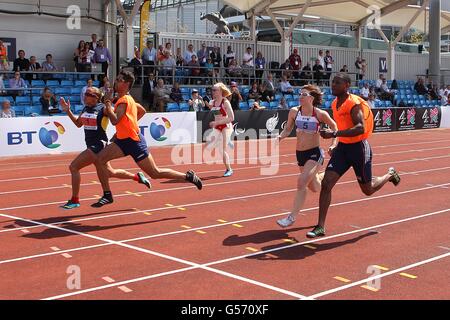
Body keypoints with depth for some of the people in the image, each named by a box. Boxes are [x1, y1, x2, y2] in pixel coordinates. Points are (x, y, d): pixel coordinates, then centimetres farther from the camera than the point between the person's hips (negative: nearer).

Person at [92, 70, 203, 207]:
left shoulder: (123, 101, -18)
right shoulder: (126, 99, 12)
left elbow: (115, 120, -32)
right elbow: (142, 111, 26)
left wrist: (108, 106, -15)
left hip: (134, 141, -9)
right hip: (123, 140, 9)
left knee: (155, 173, -1)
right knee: (100, 158, -5)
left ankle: (188, 176, 13)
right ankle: (107, 195, 1)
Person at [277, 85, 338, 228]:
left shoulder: (320, 114, -12)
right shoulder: (294, 112, -3)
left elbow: (334, 127, 3)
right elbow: (288, 129, 7)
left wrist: (333, 144, -8)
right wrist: (280, 137, -12)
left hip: (315, 153, -5)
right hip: (300, 153, 5)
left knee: (302, 182, -22)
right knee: (314, 188, 18)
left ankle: (292, 217, -12)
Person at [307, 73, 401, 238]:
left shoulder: (354, 103, -20)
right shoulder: (335, 104, 5)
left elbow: (360, 128, -32)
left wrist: (334, 134, -39)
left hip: (358, 148, -6)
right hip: (343, 147, 7)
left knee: (368, 190, 11)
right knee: (326, 184, -9)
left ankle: (390, 174, 43)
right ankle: (320, 227, -6)